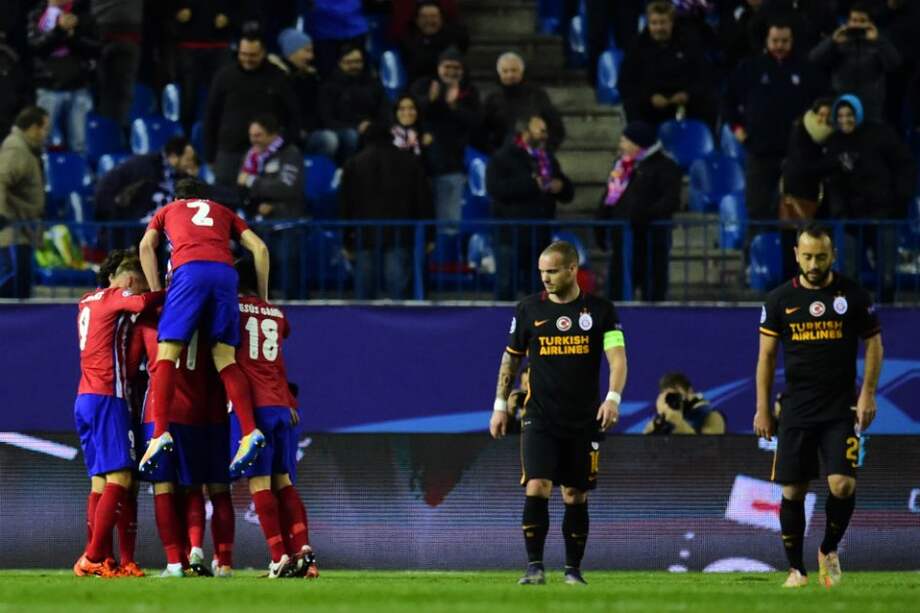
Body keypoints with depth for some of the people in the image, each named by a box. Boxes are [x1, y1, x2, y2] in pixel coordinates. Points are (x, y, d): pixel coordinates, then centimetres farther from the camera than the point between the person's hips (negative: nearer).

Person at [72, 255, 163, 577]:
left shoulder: (87, 301, 21)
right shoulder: (116, 297, -4)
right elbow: (142, 302, -24)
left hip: (84, 399, 9)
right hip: (107, 397, -9)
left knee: (100, 482, 6)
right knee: (119, 478, -12)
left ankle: (100, 560, -1)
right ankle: (93, 558, -20)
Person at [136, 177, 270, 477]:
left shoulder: (167, 210, 31)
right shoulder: (223, 212, 35)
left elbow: (146, 246, 14)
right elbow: (260, 249, 22)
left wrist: (156, 294, 12)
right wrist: (262, 297, 26)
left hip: (189, 271, -2)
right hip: (225, 272, 2)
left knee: (167, 354, -5)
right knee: (224, 357, 3)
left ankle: (160, 433, -23)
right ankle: (250, 432, -16)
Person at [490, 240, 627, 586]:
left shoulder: (599, 310, 0)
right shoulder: (528, 310, 4)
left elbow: (617, 357, -8)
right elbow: (510, 360, 14)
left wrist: (613, 398, -24)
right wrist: (500, 406, 9)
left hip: (584, 421, 0)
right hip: (540, 418, 0)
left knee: (576, 497, 6)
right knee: (537, 488, -16)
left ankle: (573, 569, 17)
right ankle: (534, 567, -13)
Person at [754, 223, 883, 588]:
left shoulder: (853, 296, 0)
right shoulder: (780, 299, 3)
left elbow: (873, 344, 7)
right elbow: (766, 355, 7)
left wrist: (868, 394, -4)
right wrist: (762, 408, 3)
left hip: (841, 410, -1)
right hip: (796, 408, 1)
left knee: (842, 484, -15)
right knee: (792, 491, 0)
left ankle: (830, 550, 11)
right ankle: (796, 569, 13)